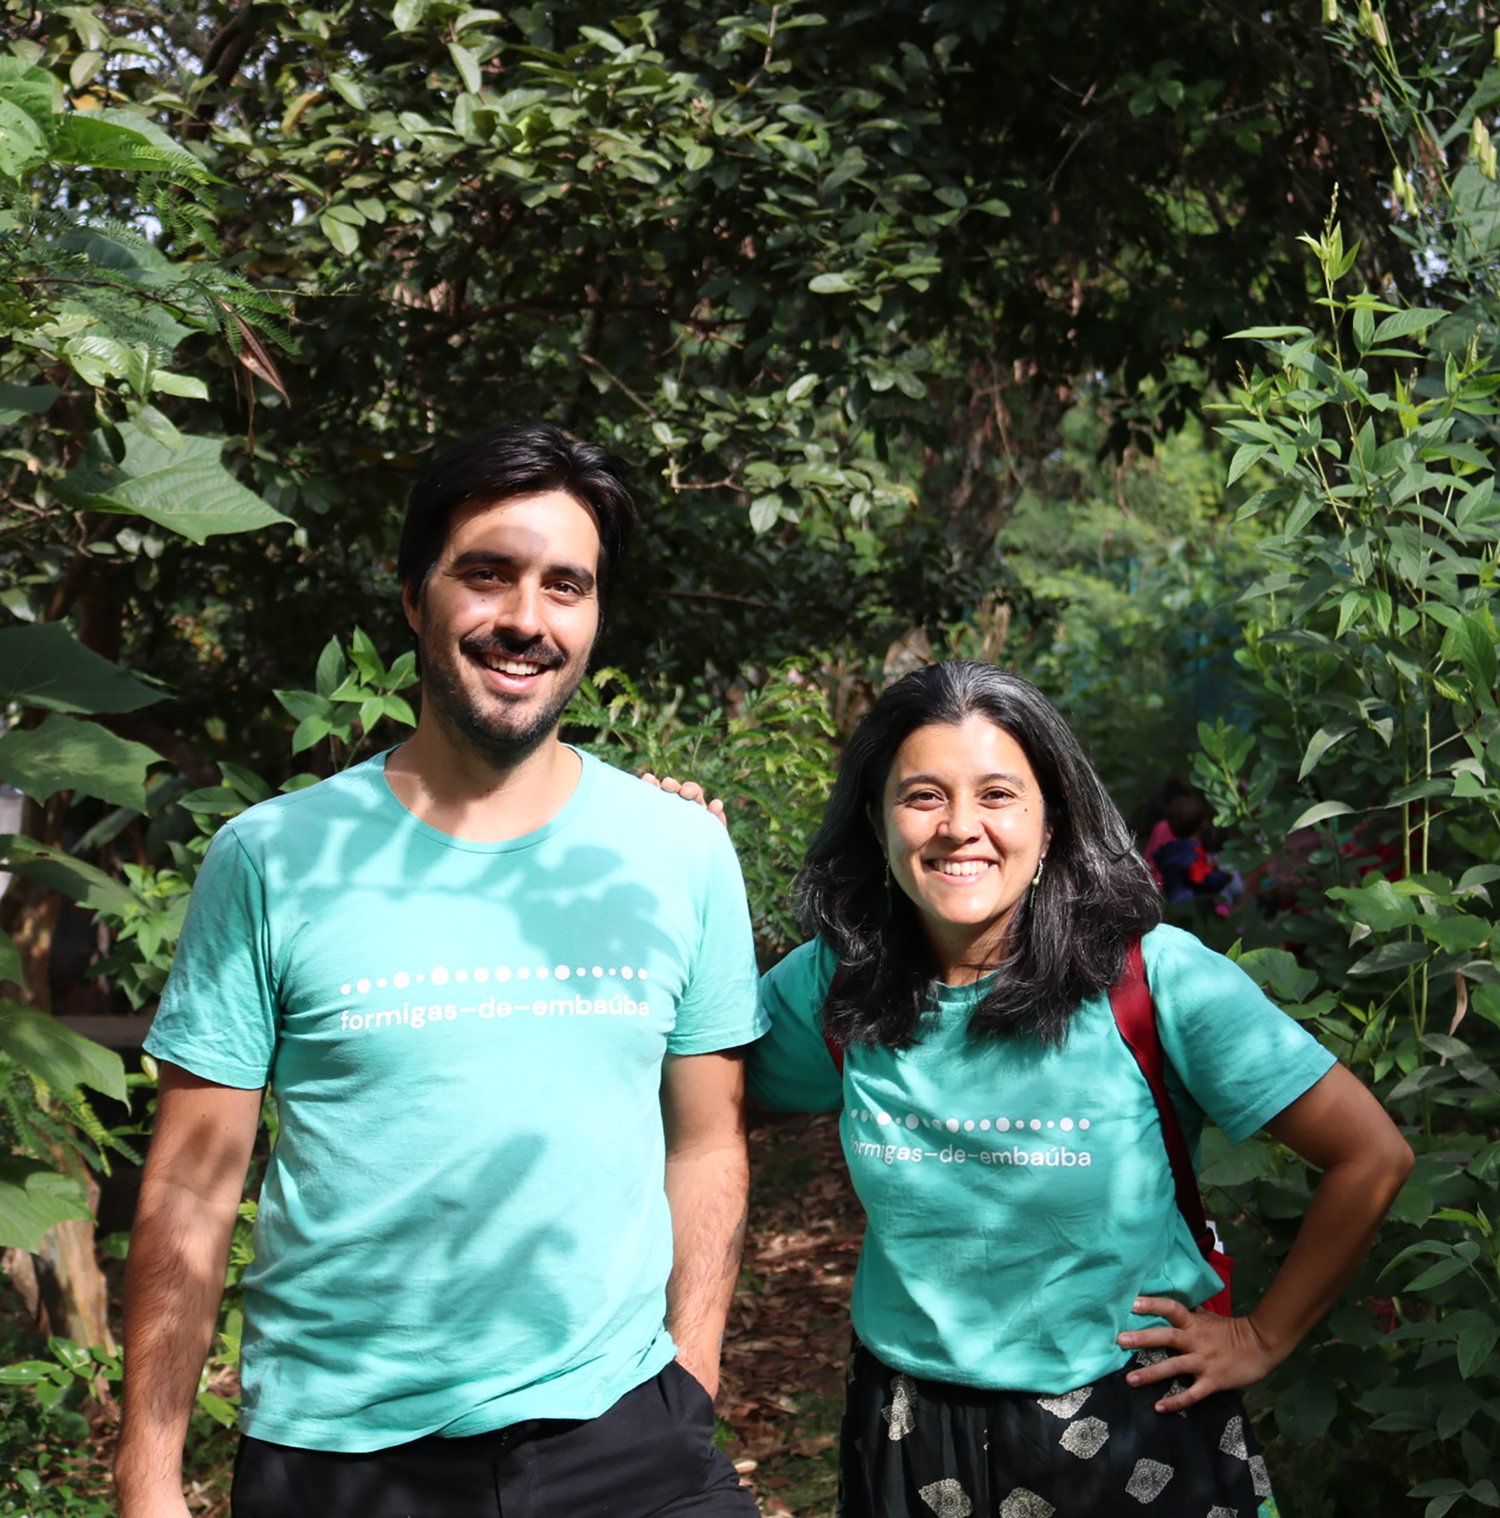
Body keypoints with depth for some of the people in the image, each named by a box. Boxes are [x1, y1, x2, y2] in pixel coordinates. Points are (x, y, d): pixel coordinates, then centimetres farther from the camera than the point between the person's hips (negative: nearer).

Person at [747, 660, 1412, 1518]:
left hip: (1132, 1430, -2)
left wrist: (1263, 1339, -5)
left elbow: (1373, 1158, -10)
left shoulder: (1156, 978, -17)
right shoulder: (832, 985, -6)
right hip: (912, 1440, 3)